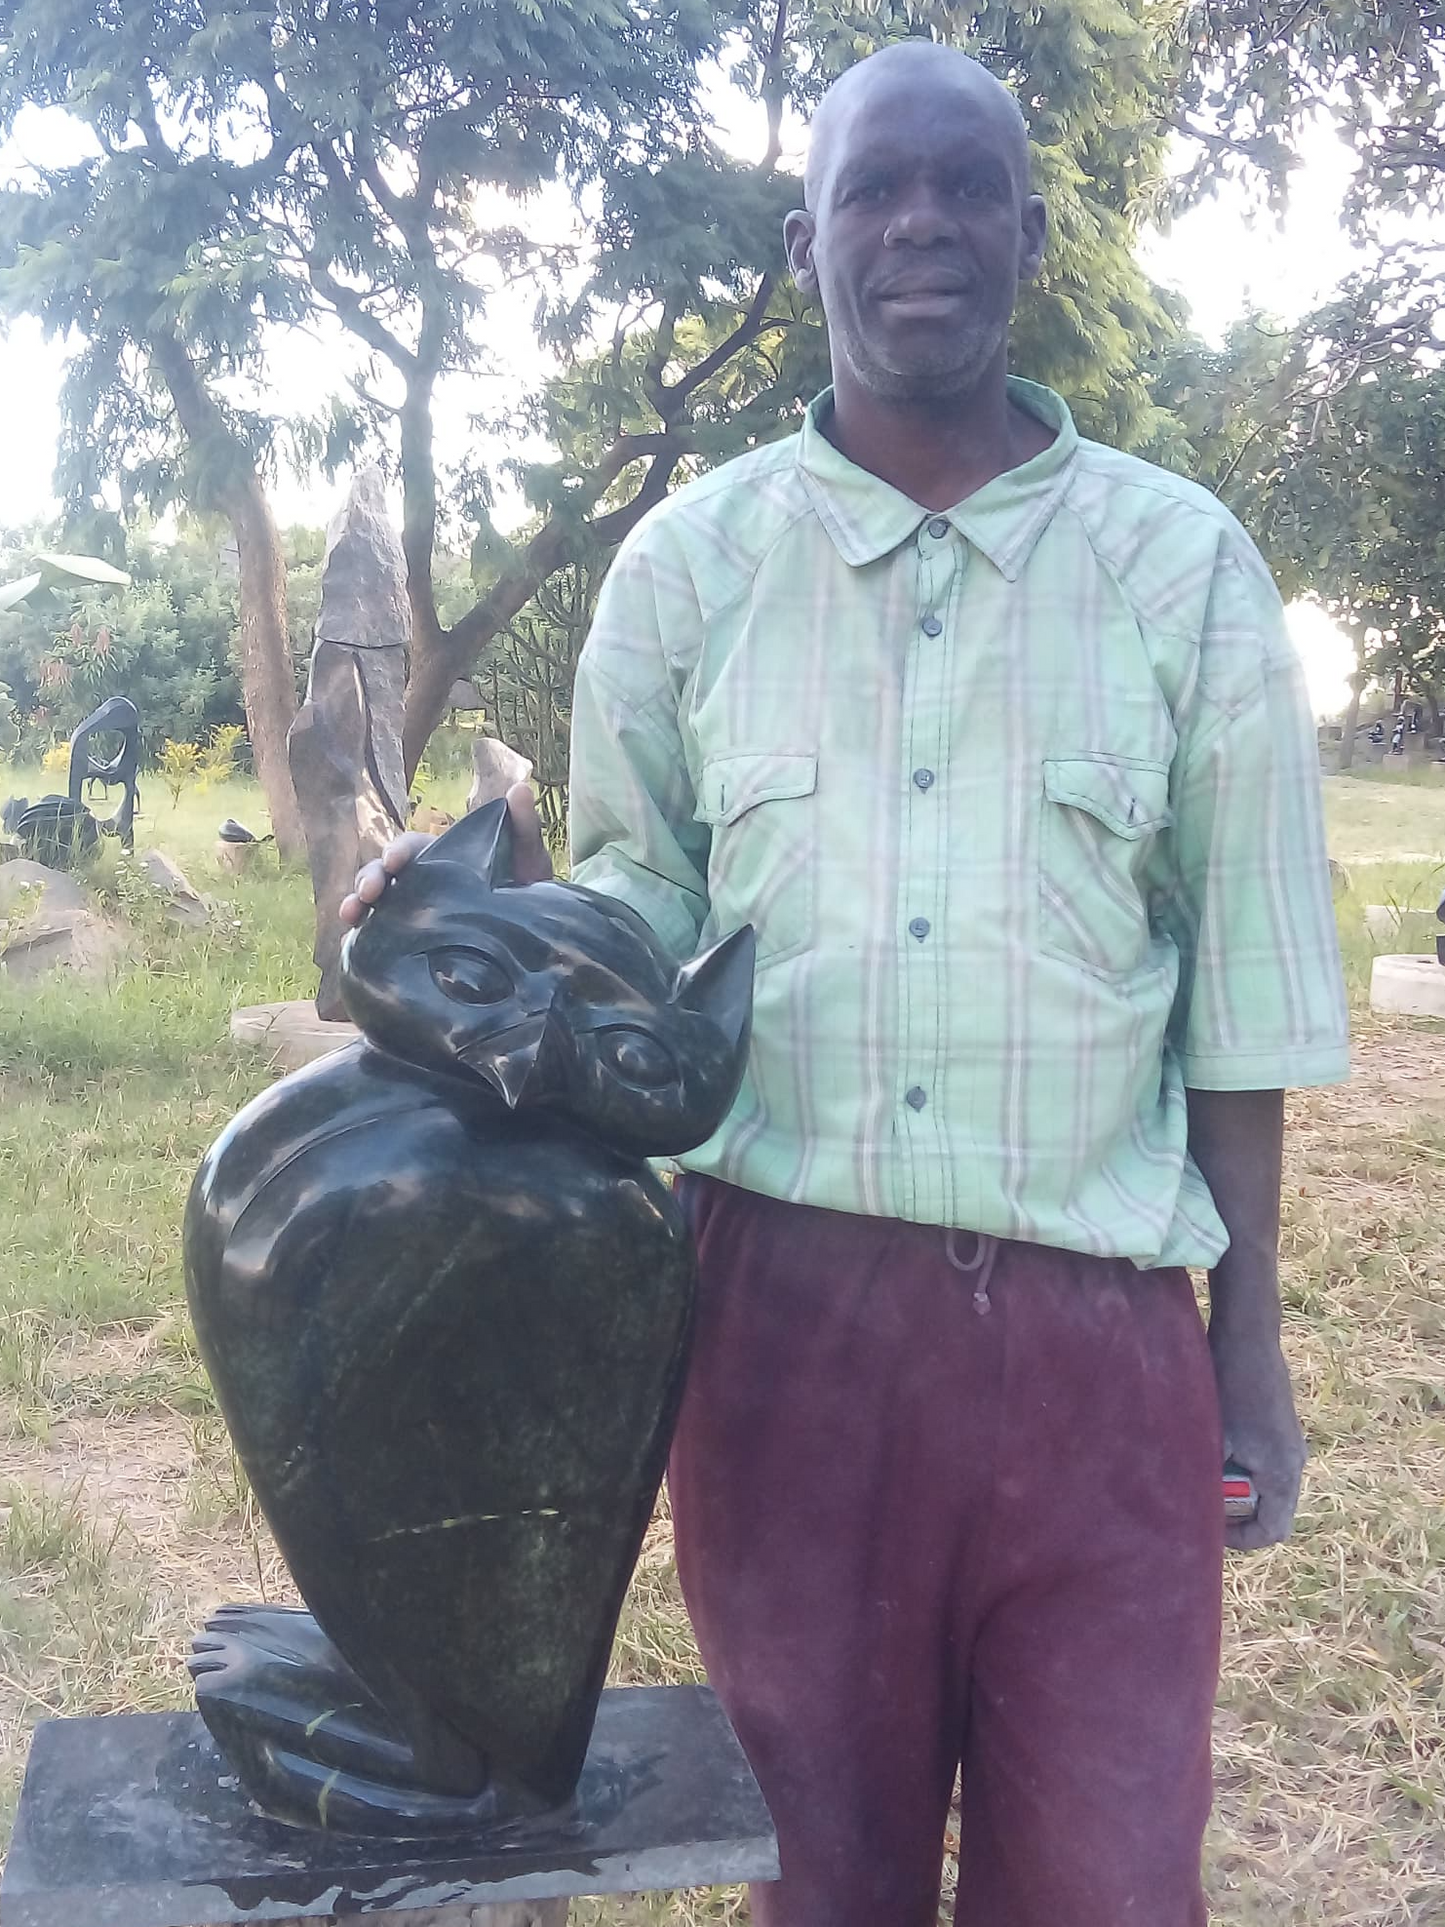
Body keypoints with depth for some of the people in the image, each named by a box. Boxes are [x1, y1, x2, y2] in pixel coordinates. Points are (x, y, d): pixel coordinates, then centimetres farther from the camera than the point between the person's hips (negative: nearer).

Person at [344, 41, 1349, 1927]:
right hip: (783, 1306, 1)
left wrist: (1251, 1337, 4)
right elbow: (638, 905, 9)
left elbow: (1240, 984, 3)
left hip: (1094, 1331, 0)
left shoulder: (1184, 563, 2)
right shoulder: (689, 560, 4)